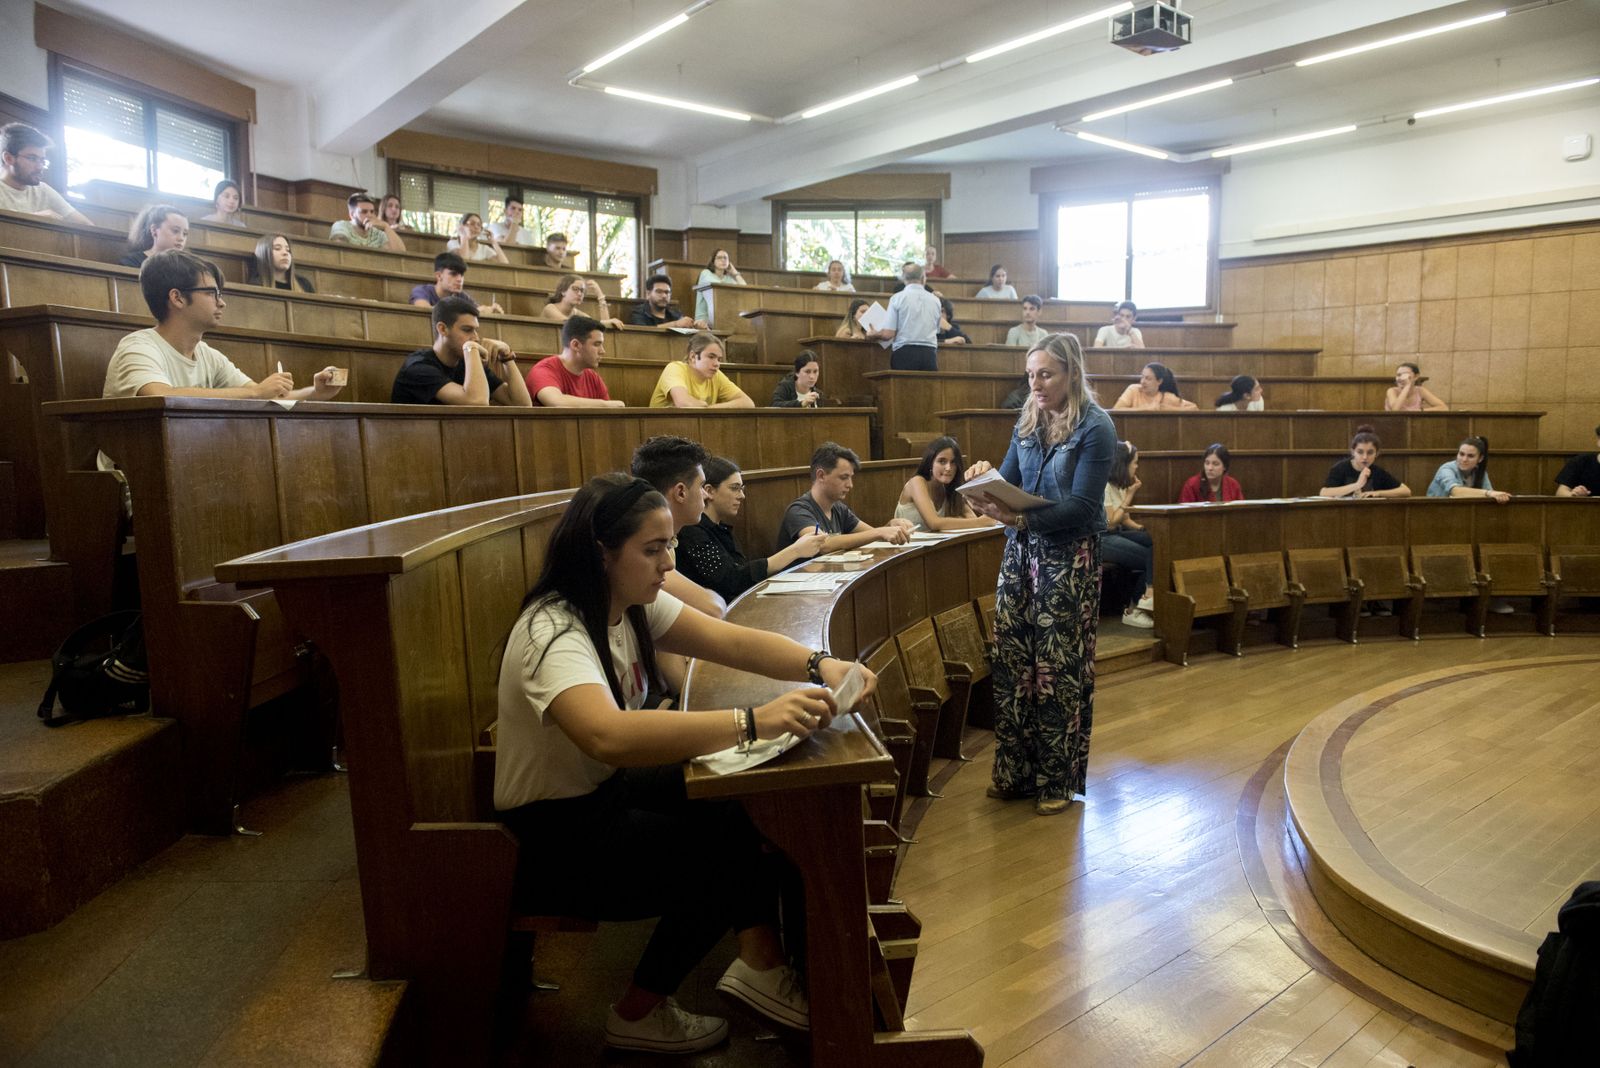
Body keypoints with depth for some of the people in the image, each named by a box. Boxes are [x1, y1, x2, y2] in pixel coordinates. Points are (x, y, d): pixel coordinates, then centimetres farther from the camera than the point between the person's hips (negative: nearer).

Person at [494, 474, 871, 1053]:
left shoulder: (632, 606, -3)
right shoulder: (552, 633, -29)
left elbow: (732, 641, -8)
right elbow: (609, 736, -48)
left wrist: (820, 666, -26)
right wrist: (751, 723, -53)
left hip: (605, 791, 8)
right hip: (550, 838, -8)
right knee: (726, 857, -14)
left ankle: (761, 962, 0)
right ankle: (638, 1013, 6)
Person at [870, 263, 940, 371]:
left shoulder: (897, 298, 0)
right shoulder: (935, 300, 9)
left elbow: (887, 334, -5)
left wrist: (873, 334, 15)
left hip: (904, 351, -2)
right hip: (930, 353, 2)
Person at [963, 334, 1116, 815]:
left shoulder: (1094, 427, -8)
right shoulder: (1027, 424, 10)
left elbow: (1082, 506, -15)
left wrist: (1022, 518, -26)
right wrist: (986, 480, -12)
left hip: (1069, 557, -6)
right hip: (1020, 551, 6)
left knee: (1057, 668, 1)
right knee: (1011, 662, 5)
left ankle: (1057, 781, 15)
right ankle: (1016, 772, 18)